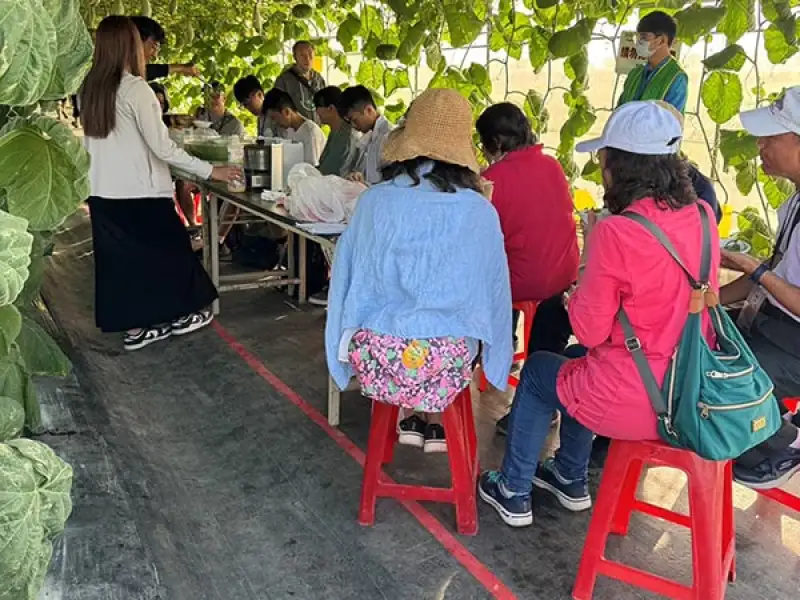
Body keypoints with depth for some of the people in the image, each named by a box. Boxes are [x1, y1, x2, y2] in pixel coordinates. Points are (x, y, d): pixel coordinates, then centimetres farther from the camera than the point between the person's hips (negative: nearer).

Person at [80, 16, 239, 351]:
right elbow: (162, 147, -18)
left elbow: (92, 143, 14)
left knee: (119, 258, 12)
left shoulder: (89, 89, 6)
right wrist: (210, 171, -13)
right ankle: (181, 315, 23)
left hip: (103, 192, 7)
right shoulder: (135, 88, -16)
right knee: (168, 251, 10)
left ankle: (135, 328, 20)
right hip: (140, 192, -7)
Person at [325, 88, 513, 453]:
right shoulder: (481, 212, -8)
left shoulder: (375, 201, -7)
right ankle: (432, 420, 31)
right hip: (447, 364, 0)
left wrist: (348, 348, 21)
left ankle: (414, 417, 28)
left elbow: (347, 279, 3)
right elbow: (495, 291, 4)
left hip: (379, 357, 1)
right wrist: (491, 360, 24)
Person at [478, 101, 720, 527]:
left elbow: (590, 332, -14)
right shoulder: (702, 216, -1)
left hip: (635, 403, -7)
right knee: (578, 364, 31)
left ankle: (514, 494, 35)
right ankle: (570, 478, 46)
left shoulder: (615, 233, -22)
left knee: (538, 370, 22)